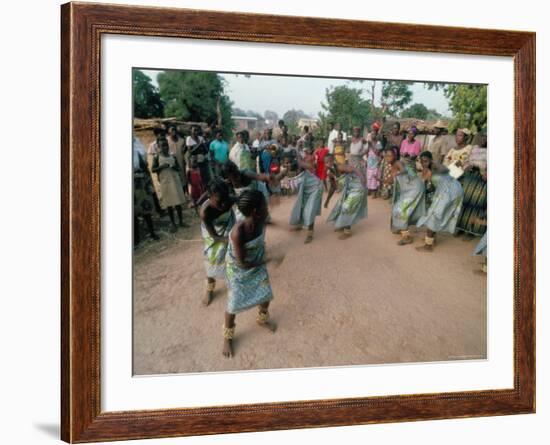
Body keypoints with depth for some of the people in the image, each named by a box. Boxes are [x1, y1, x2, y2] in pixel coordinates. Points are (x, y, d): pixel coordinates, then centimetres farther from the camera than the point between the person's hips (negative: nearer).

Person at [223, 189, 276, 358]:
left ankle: (262, 319, 50)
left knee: (266, 294, 16)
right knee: (234, 304, 4)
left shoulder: (261, 220, -22)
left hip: (257, 263, 6)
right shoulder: (238, 232, -40)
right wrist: (264, 262, -15)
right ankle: (228, 337, 31)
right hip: (238, 269, -6)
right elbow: (242, 262, -28)